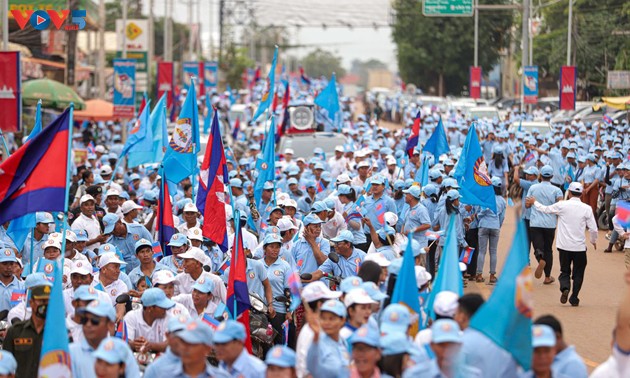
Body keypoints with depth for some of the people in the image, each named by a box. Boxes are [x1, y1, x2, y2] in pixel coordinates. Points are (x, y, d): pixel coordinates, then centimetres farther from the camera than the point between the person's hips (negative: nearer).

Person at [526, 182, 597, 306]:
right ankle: (574, 298, 8)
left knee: (565, 271, 12)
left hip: (564, 246, 0)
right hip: (580, 247, 0)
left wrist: (534, 202, 27)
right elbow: (593, 229, -2)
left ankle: (565, 288, -15)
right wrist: (594, 240, 18)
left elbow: (545, 209, 8)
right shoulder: (586, 208, -5)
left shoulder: (562, 205, -6)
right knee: (578, 273, 12)